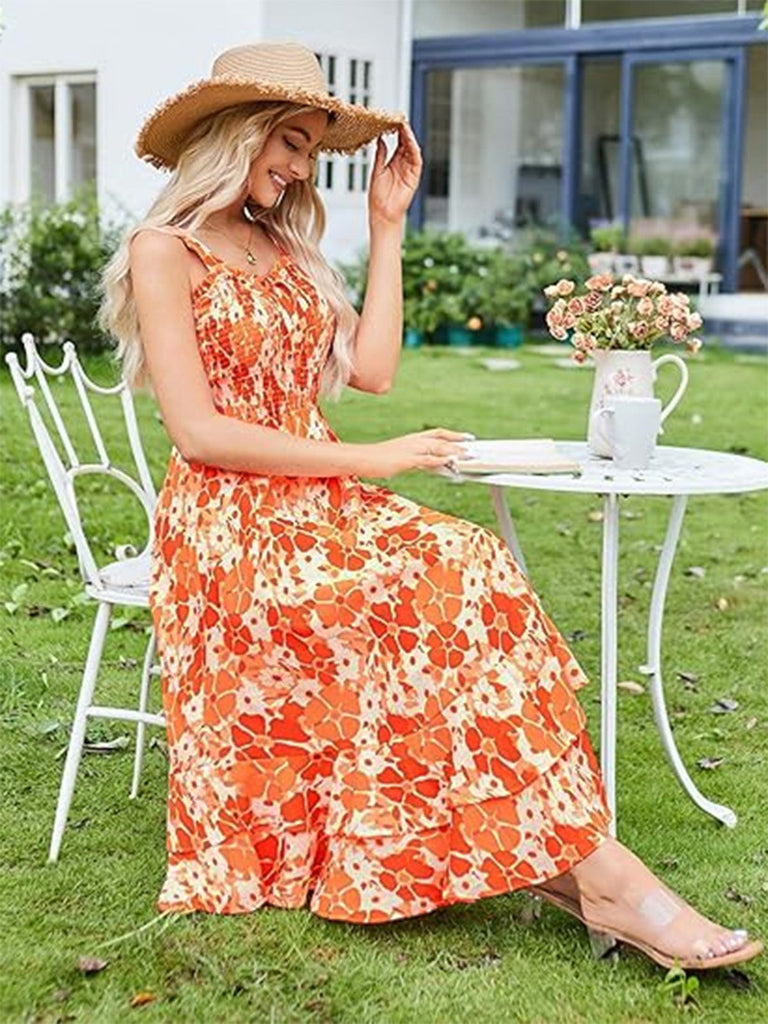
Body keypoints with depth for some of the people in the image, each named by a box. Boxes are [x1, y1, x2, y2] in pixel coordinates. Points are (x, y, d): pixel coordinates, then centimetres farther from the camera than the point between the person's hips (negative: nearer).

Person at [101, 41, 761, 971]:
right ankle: (587, 867, -28)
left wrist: (387, 227, 11)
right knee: (440, 595, -28)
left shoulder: (284, 249, 19)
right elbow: (196, 431, -13)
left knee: (466, 567, -23)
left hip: (315, 505, 7)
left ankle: (549, 855, -29)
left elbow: (372, 370, 9)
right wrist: (363, 461, -16)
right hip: (225, 524, -7)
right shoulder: (164, 252, -4)